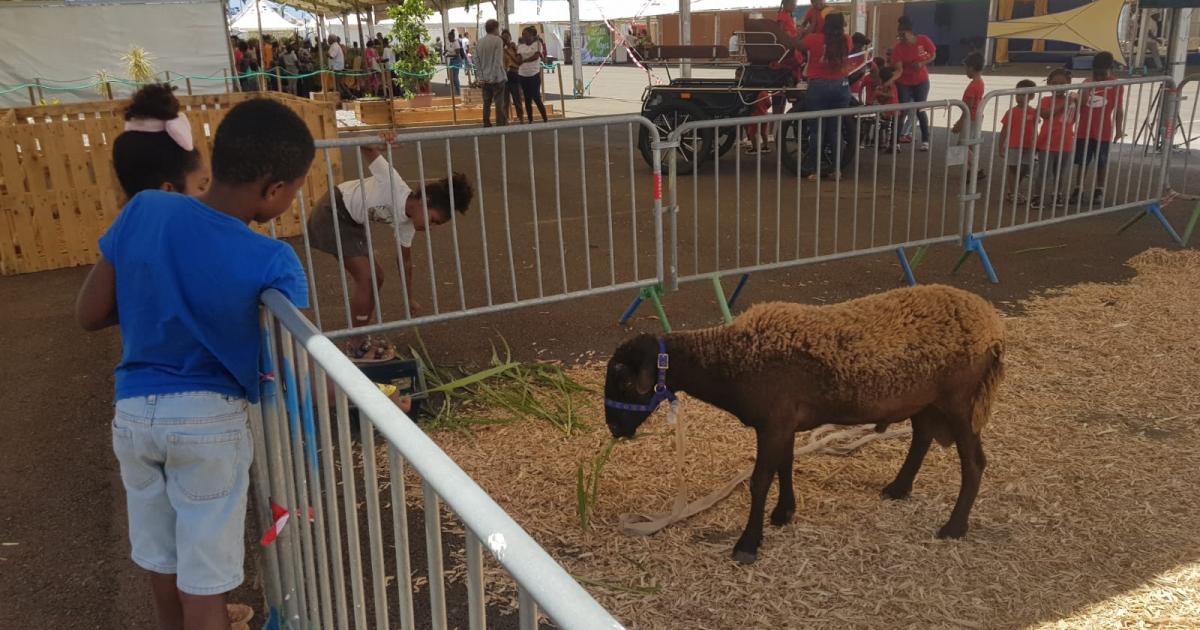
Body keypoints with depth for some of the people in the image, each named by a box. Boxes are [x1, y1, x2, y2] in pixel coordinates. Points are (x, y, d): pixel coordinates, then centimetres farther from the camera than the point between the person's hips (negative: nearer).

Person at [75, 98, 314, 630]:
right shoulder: (272, 263, -21)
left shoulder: (142, 211, -10)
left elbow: (89, 315, -2)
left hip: (133, 412, 5)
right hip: (211, 420, -4)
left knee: (160, 557, 26)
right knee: (204, 574, 12)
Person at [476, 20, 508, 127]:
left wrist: (481, 77, 5)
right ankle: (501, 125, -4)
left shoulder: (479, 42, 7)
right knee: (499, 104, -2)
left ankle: (486, 125, 13)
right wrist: (495, 77, -14)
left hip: (485, 79, 5)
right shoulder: (498, 40, -8)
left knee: (486, 103, 11)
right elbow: (498, 61, -15)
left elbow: (477, 60, 5)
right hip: (497, 78, -5)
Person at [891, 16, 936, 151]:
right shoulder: (897, 48, -17)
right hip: (904, 83, 0)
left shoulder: (923, 40, -15)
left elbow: (933, 55, -1)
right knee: (902, 110, -4)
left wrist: (922, 63, -20)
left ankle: (925, 140, 14)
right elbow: (898, 69, -23)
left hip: (921, 81, 0)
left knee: (920, 110, 3)